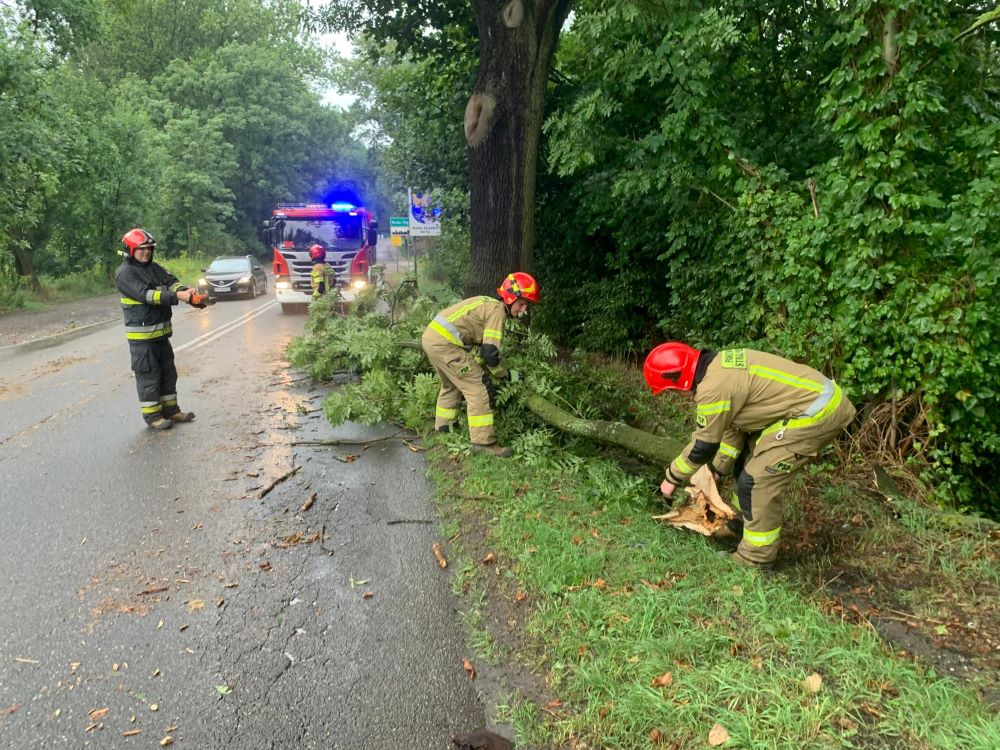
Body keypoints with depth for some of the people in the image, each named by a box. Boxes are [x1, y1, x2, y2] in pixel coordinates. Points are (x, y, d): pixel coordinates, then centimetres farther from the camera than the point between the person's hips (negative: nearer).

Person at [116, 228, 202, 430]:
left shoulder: (154, 268, 10)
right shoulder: (125, 273, -13)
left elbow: (172, 282, -2)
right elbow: (146, 294, -25)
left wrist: (187, 293, -23)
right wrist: (177, 296, -33)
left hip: (161, 332, 8)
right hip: (141, 334, -8)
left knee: (168, 372, 15)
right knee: (148, 375, 0)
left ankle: (171, 410, 27)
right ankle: (152, 416, 10)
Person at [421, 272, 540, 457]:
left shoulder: (488, 303, 19)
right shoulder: (497, 310, -9)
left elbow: (481, 342, 26)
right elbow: (490, 352, -14)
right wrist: (505, 375, 2)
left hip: (430, 337, 10)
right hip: (444, 343, -10)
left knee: (452, 384, 28)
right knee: (479, 387, -6)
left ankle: (444, 426, 42)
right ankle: (483, 442, -6)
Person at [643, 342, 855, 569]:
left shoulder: (713, 387, -21)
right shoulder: (719, 367, 9)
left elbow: (703, 446, -10)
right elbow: (733, 424, 20)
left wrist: (672, 478, 5)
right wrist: (717, 469, 27)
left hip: (817, 412, -10)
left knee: (757, 479, -7)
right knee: (748, 456, 20)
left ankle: (755, 559, 6)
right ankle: (742, 521, 37)